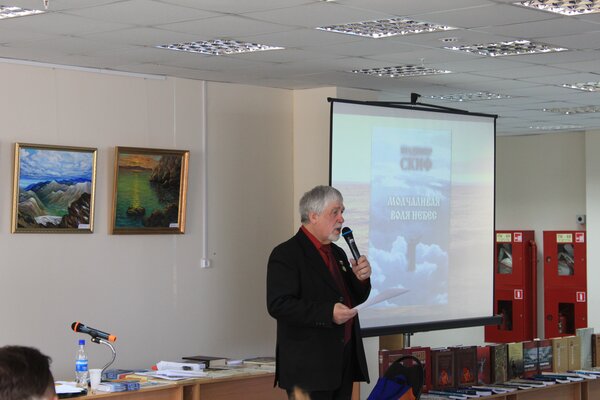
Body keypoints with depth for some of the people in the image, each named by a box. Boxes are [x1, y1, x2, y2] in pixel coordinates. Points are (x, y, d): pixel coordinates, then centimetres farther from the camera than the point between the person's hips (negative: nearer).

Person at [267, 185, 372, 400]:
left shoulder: (338, 254, 18)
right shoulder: (286, 254, -8)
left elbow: (353, 300, 22)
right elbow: (278, 305, -18)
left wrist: (361, 279, 0)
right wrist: (327, 314, -26)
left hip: (344, 364, 8)